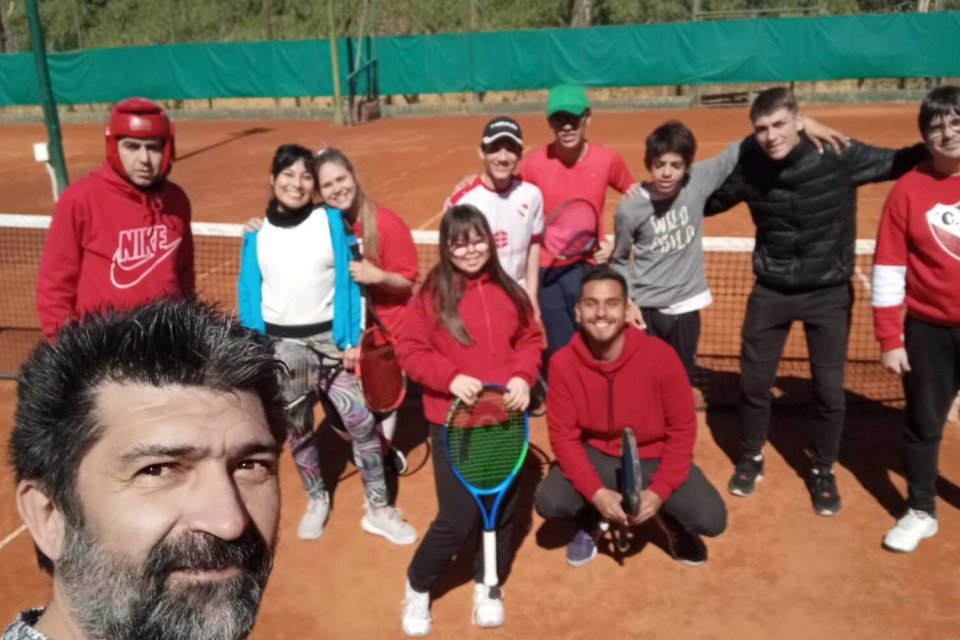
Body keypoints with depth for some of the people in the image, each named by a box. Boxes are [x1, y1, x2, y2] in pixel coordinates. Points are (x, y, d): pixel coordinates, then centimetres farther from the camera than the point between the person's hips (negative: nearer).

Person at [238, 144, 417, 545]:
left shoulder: (332, 221, -2)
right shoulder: (256, 233, 2)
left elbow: (349, 282, -3)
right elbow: (249, 295, 4)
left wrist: (353, 340, -8)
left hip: (331, 338, -1)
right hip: (279, 345, 2)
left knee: (361, 423, -4)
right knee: (298, 430, 13)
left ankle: (378, 509, 12)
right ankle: (317, 500, 34)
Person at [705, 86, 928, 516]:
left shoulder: (840, 156, -16)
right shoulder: (749, 169, -12)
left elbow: (898, 162, -4)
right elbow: (703, 201, 3)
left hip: (829, 292, -1)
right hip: (771, 290, 1)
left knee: (829, 390, 7)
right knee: (753, 382, 9)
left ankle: (823, 472, 31)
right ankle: (751, 458, 34)